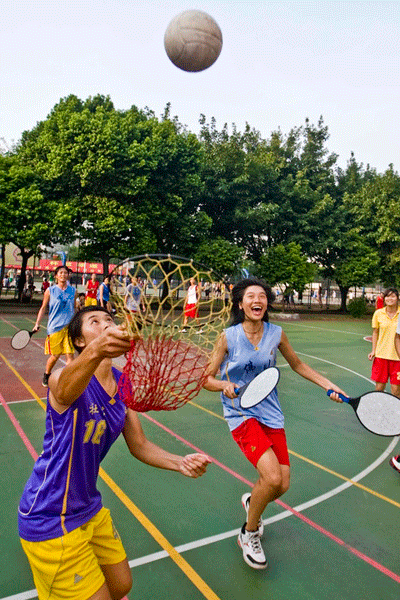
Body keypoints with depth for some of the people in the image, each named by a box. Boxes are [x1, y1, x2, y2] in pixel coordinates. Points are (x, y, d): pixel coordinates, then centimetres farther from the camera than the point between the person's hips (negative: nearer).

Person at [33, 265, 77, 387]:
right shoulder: (50, 290, 1)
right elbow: (43, 308, 7)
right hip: (54, 327, -1)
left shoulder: (72, 290, 6)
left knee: (70, 355, -6)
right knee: (55, 356, 6)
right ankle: (46, 376, 33)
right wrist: (37, 324, 1)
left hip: (69, 327, 2)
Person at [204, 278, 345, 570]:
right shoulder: (228, 337, -10)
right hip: (241, 414, -4)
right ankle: (249, 534, 11)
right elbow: (208, 379, -3)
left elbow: (297, 364, 15)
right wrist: (225, 385, -24)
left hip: (271, 414, 4)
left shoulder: (277, 334, -3)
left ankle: (251, 500, 38)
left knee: (282, 485, 0)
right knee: (272, 477, -20)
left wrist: (328, 384, 7)